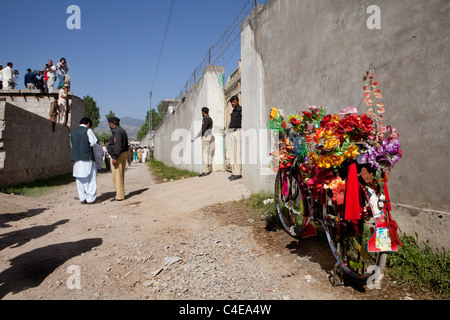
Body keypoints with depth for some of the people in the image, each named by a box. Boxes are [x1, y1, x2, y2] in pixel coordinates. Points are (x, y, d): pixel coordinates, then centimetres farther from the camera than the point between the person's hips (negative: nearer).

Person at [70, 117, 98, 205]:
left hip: (76, 158, 6)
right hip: (87, 157, -5)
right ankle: (90, 199, 2)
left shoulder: (73, 132, 13)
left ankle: (82, 199, 14)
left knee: (80, 180, 10)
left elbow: (72, 145, 18)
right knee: (90, 179, 1)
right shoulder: (88, 130, -4)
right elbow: (93, 143, -9)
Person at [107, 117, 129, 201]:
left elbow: (117, 145, -23)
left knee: (117, 175, -7)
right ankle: (121, 193, 24)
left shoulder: (116, 131, -14)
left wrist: (114, 157, -24)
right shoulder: (122, 130, 18)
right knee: (121, 174, 16)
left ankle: (119, 196, -5)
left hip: (118, 155, -10)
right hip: (124, 153, 10)